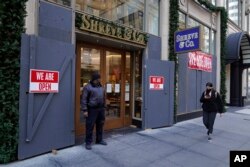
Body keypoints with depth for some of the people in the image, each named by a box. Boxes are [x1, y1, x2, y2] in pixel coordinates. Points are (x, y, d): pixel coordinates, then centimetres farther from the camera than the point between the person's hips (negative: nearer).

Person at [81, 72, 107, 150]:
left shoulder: (101, 87, 12)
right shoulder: (87, 87, -9)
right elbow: (83, 99, -11)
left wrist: (104, 107, 15)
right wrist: (84, 110, -15)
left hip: (101, 109, 7)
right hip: (92, 109, -6)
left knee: (100, 125, 15)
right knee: (90, 126, 0)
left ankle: (99, 140, 31)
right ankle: (88, 142, 14)